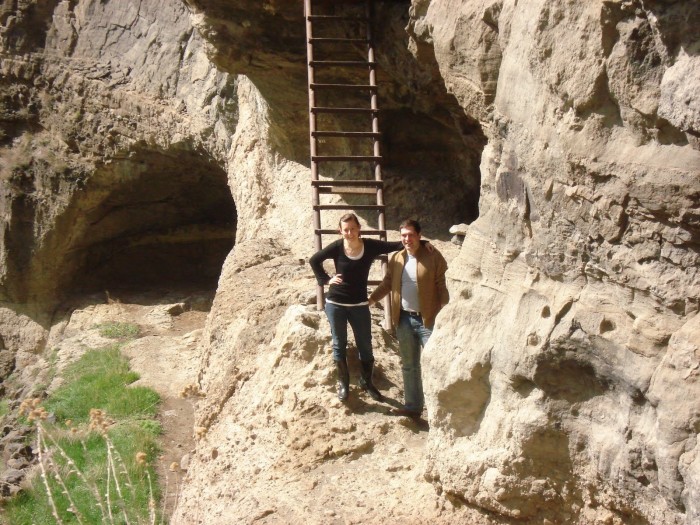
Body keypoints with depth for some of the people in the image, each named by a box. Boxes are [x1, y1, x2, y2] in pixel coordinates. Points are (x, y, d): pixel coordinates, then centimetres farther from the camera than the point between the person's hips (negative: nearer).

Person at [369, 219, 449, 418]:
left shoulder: (433, 257, -8)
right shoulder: (396, 258, 7)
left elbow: (443, 287, -9)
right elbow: (387, 283, 14)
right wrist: (370, 299, 7)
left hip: (428, 320, -5)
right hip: (404, 319, 5)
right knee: (409, 365, 14)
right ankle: (413, 406, 26)